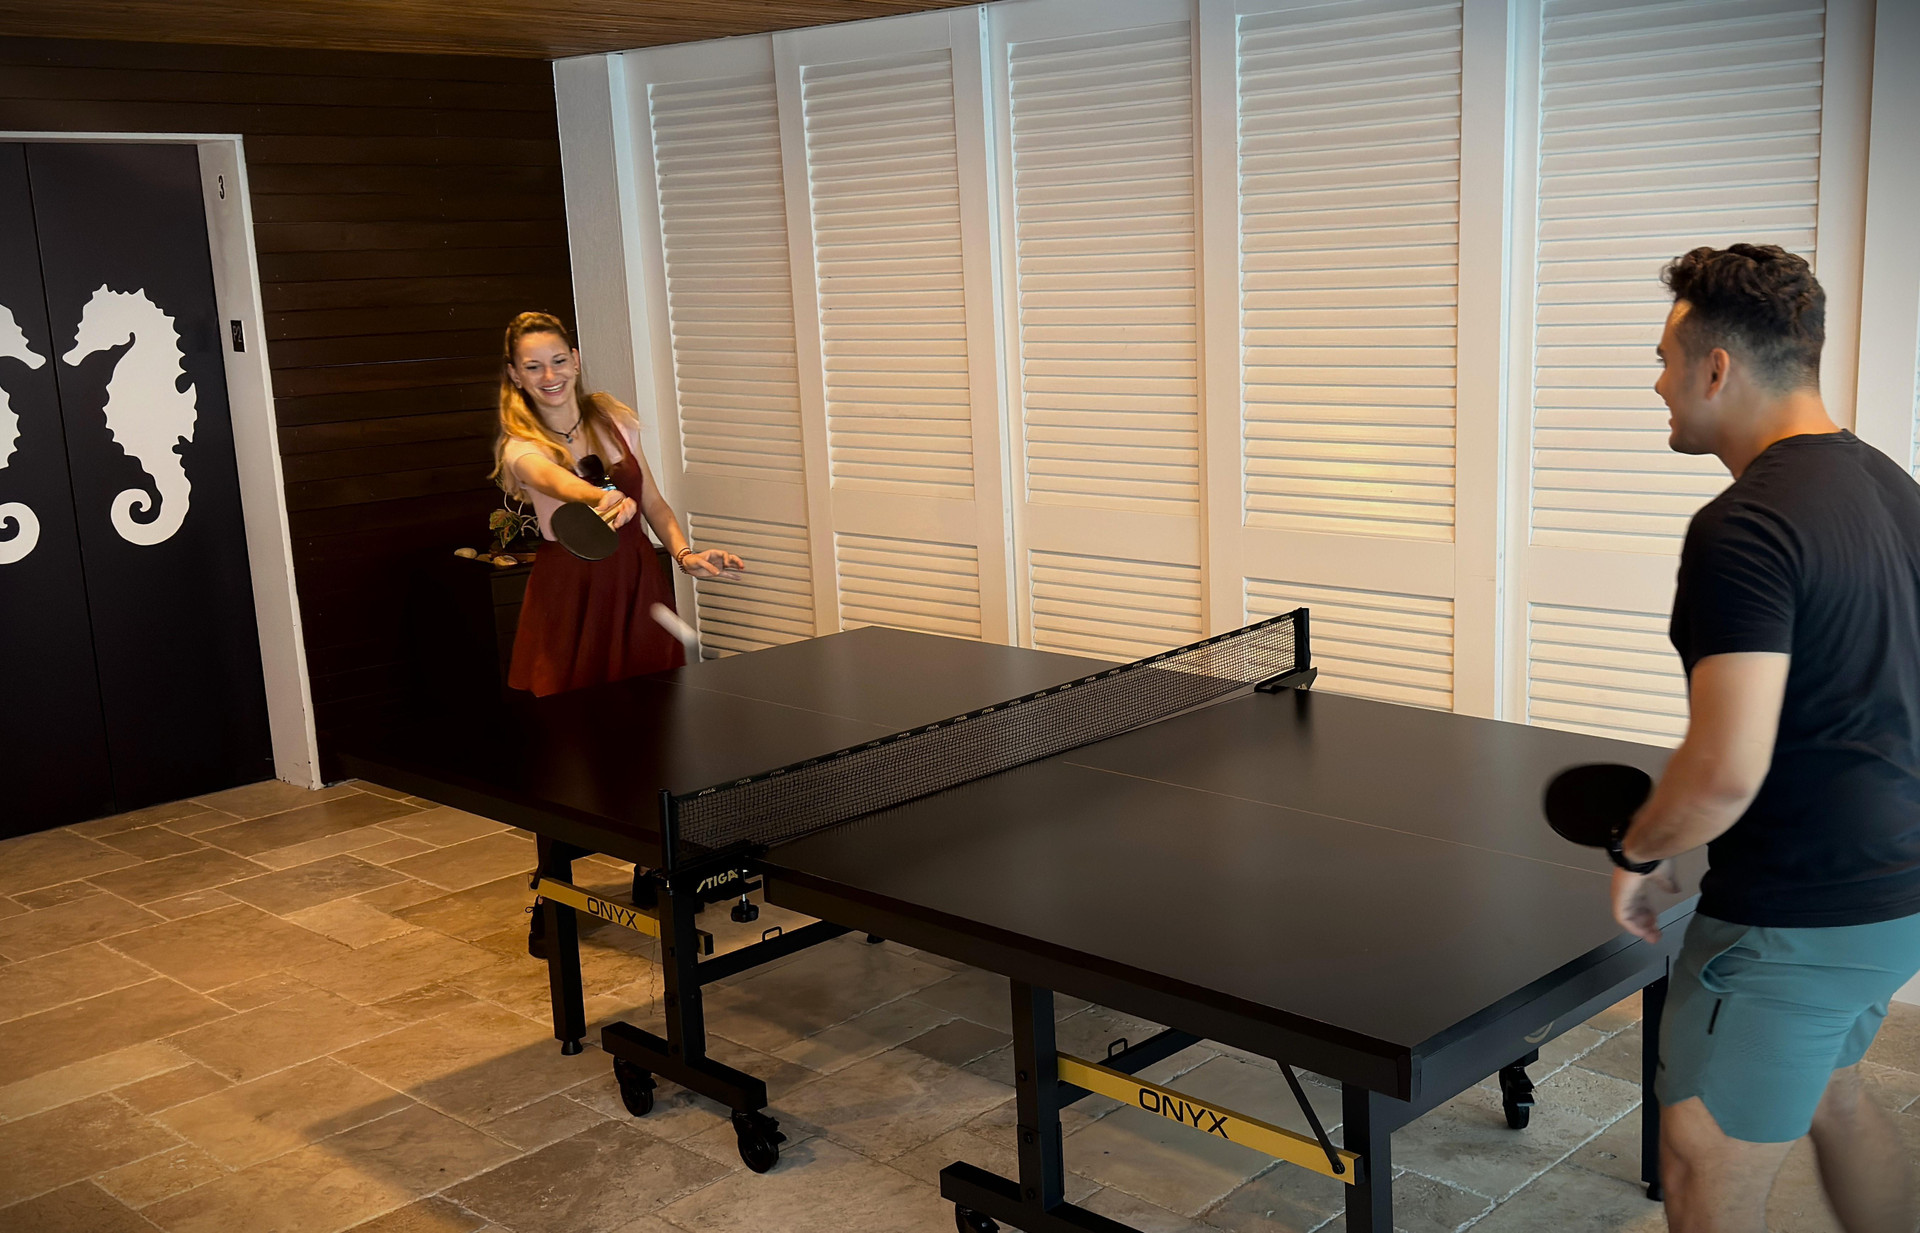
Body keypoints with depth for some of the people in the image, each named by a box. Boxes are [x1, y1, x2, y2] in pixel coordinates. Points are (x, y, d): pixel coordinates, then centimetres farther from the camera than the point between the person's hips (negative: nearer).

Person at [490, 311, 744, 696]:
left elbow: (652, 502, 9)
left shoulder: (612, 418, 5)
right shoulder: (520, 448, -9)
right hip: (571, 596, -3)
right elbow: (559, 482, -33)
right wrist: (603, 499, -54)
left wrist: (685, 554, -8)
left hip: (639, 581, 4)